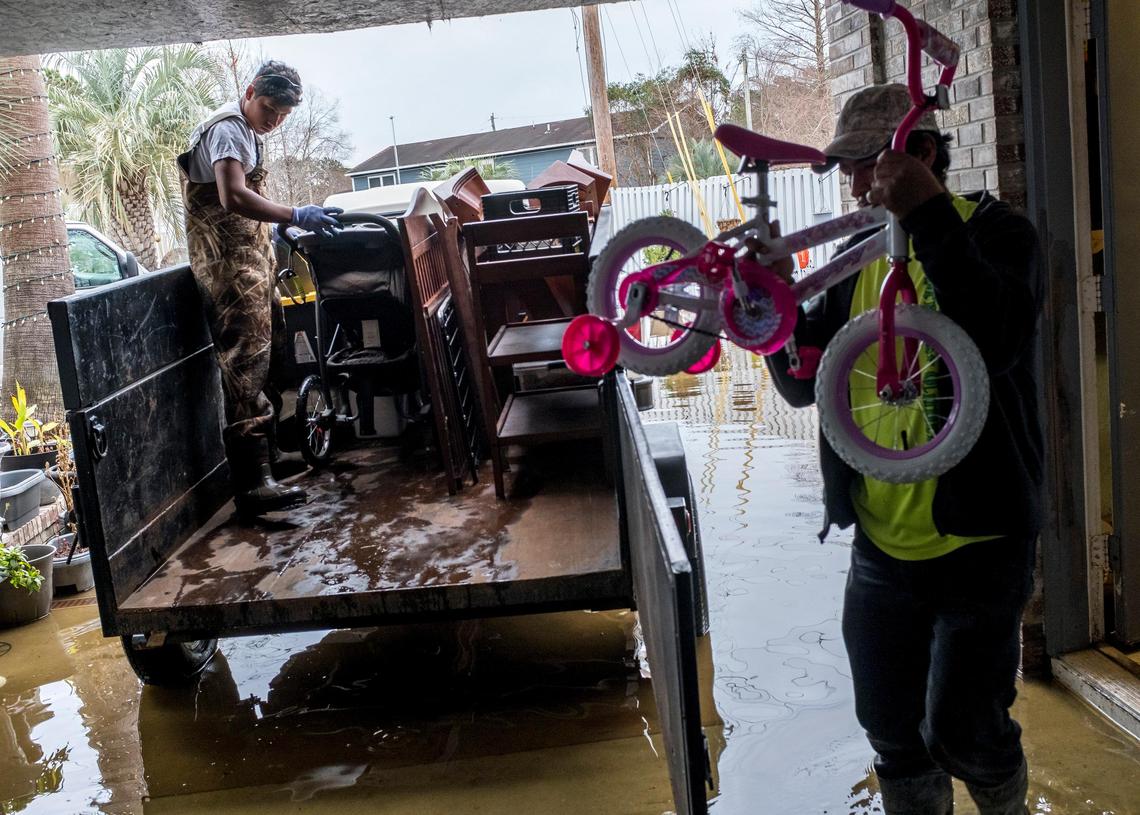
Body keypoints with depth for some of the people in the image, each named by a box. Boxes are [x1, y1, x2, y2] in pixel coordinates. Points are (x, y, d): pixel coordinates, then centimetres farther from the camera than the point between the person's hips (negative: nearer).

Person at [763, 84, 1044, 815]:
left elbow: (996, 342, -27)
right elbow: (803, 382, 5)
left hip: (978, 542, -5)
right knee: (893, 735, 14)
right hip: (881, 546, 5)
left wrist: (929, 215, -29)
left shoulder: (996, 233, -6)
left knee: (962, 730, -3)